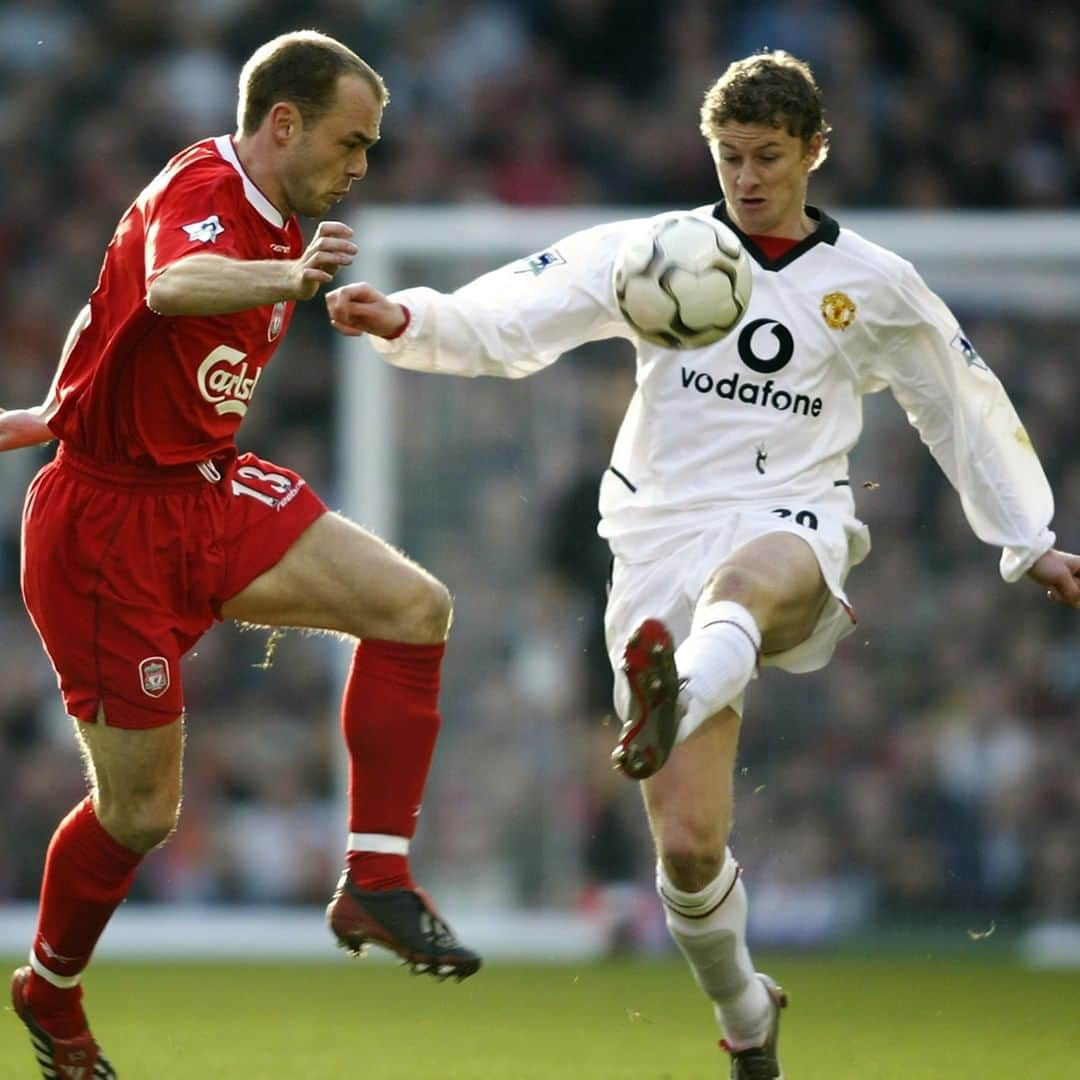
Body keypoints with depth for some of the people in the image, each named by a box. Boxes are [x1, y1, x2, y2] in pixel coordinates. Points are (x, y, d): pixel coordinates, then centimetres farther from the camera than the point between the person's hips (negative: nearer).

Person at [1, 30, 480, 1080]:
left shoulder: (272, 226, 11)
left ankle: (375, 884, -9)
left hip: (208, 492, 9)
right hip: (110, 523, -9)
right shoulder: (199, 192, -20)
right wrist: (287, 279, -65)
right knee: (139, 811, 0)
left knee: (413, 607, -11)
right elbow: (172, 285, -46)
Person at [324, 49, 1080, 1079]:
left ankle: (668, 708, -76)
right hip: (662, 541, 1)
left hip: (794, 531, -1)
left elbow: (965, 408, 24)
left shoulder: (875, 285, 11)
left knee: (748, 578, -43)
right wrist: (407, 321, -21)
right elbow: (512, 318, -3)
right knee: (687, 845, -7)